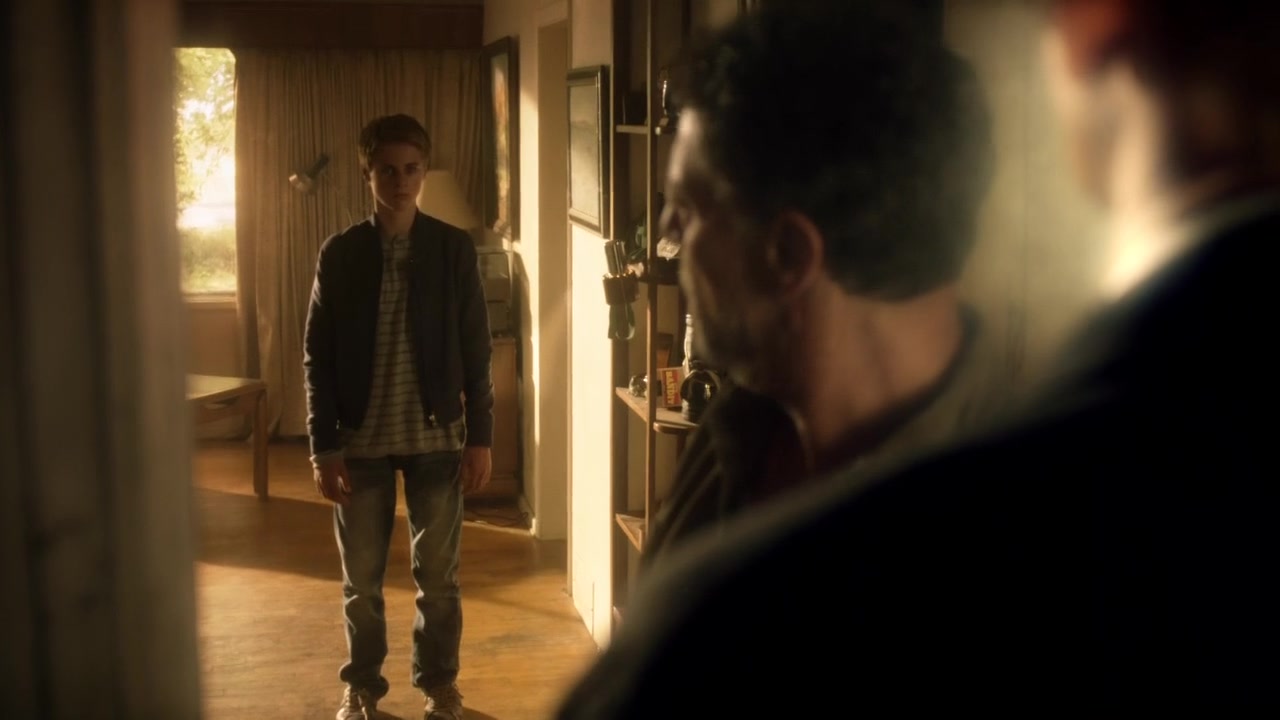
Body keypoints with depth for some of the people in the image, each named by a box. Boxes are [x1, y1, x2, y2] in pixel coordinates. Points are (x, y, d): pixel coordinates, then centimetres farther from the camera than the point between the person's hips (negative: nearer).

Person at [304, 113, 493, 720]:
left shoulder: (454, 248, -3)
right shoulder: (339, 254, -2)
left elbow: (476, 350, -1)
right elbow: (319, 357, 0)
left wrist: (480, 437, -4)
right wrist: (323, 446, -5)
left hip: (436, 435, 0)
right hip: (362, 439, 1)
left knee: (438, 575, 10)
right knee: (360, 577, 10)